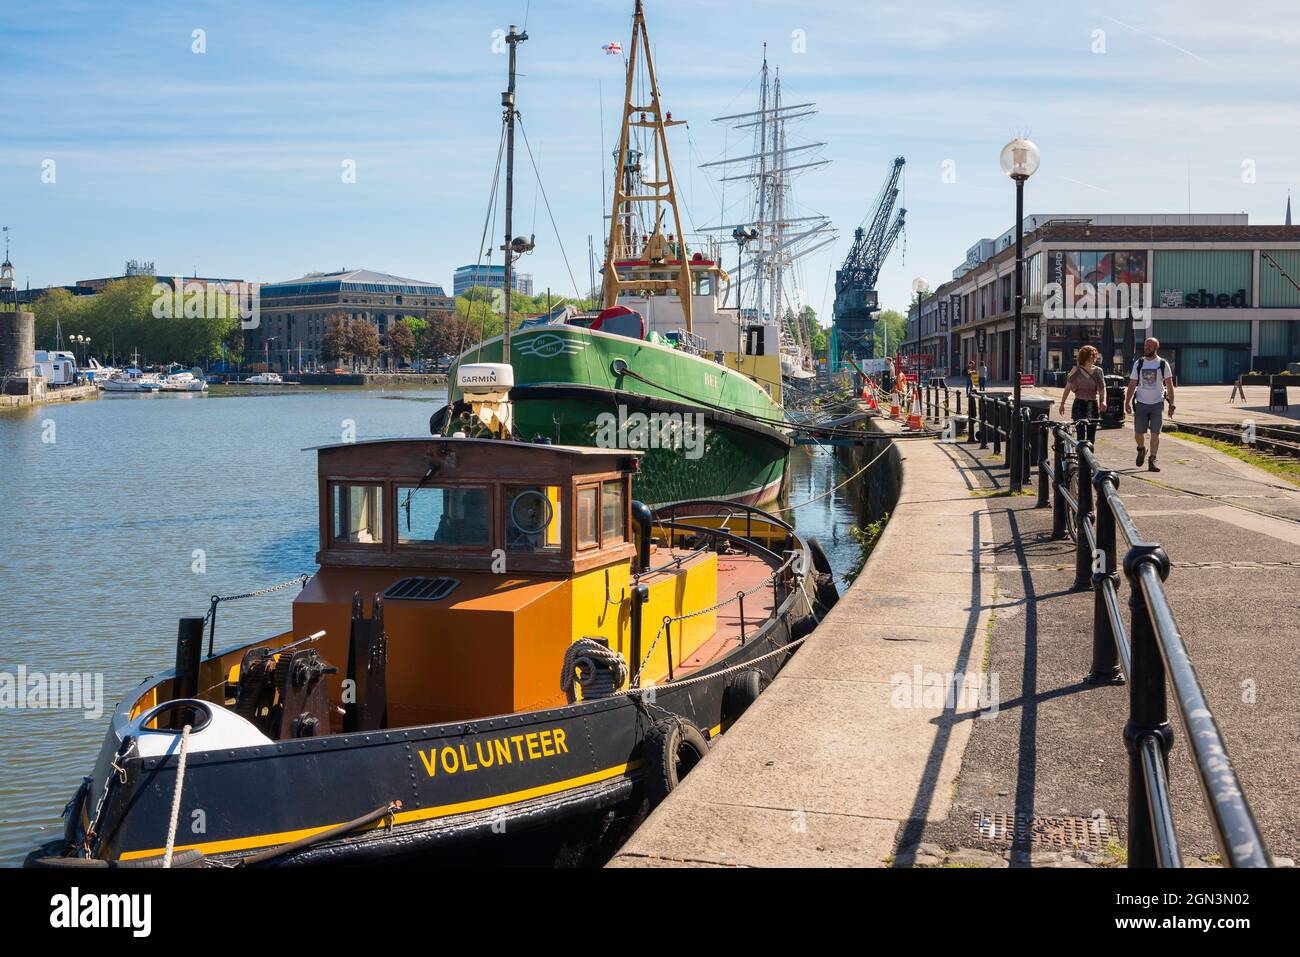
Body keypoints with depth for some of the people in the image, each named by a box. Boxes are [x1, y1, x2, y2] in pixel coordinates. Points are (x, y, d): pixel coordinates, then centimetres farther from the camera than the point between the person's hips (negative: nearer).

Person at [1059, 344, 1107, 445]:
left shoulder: (1098, 371, 4)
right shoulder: (1076, 370, 1)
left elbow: (1102, 388, -2)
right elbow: (1068, 388, 5)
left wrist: (1103, 401, -19)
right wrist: (1062, 403, 4)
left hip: (1093, 405, 2)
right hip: (1079, 404, -2)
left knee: (1091, 436, 4)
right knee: (1080, 435, -9)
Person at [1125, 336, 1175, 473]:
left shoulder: (1163, 364, 0)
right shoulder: (1138, 363, 5)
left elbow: (1169, 386, 2)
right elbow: (1132, 385, 9)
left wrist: (1171, 404, -5)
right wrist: (1127, 402, 3)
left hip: (1157, 404, -1)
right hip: (1141, 403, 1)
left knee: (1155, 434, -3)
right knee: (1138, 433, 2)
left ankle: (1152, 461, 3)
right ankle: (1141, 449, 32)